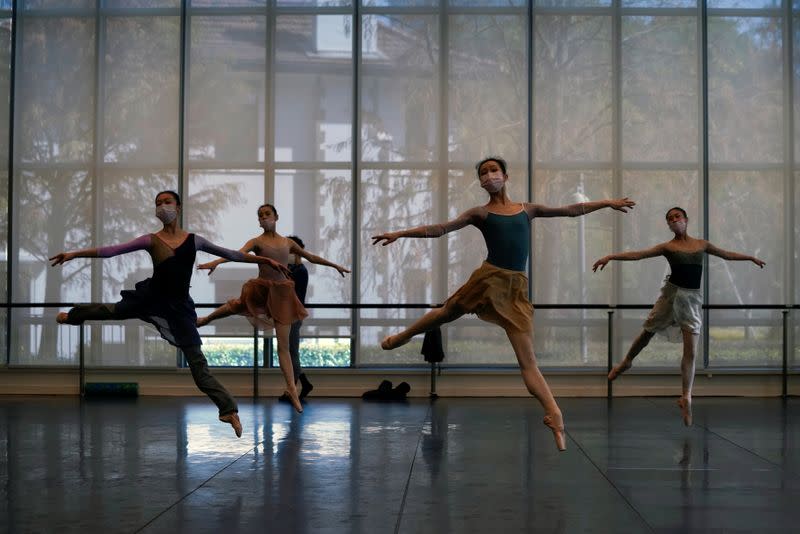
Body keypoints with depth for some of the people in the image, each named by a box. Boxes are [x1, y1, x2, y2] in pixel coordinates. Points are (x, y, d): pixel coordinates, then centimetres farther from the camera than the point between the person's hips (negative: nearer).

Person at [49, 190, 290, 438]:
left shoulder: (194, 240, -3)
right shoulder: (151, 240, -6)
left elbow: (229, 254, 4)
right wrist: (75, 254, -16)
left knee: (198, 363, -5)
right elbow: (111, 251, -10)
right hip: (152, 298, 1)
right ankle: (73, 315, 58)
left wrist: (264, 260, 4)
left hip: (178, 306, -1)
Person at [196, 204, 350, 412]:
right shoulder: (256, 241, -2)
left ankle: (292, 389, 1)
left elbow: (311, 257, 22)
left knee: (283, 344, 0)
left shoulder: (287, 242, 9)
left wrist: (335, 265, 29)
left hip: (282, 293, 1)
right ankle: (205, 319, 12)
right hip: (261, 288, -1)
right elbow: (238, 253, -20)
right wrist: (216, 262, -39)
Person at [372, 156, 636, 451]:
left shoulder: (527, 209, 13)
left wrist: (607, 202, 20)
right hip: (488, 278, -1)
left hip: (516, 288, 1)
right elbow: (440, 229, -1)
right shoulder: (480, 213, 5)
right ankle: (403, 336, 50)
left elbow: (571, 210, 20)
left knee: (528, 360, -4)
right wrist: (399, 234, -9)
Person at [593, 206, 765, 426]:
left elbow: (727, 254, 22)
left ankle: (686, 398, 0)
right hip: (672, 293, -1)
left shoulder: (701, 244, 9)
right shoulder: (668, 246, 1)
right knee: (647, 332, 12)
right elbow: (638, 254, -8)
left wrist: (751, 257, 24)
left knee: (691, 351, -4)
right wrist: (610, 256, -19)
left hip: (693, 299, 1)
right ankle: (626, 362, 41)